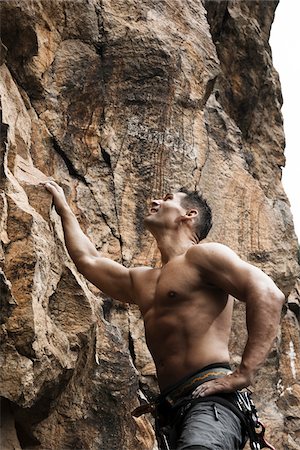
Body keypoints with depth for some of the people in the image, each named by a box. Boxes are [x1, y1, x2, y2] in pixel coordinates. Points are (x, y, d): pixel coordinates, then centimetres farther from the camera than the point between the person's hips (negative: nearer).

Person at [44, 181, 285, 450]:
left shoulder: (202, 255, 3)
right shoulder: (141, 282, 29)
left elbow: (267, 293, -11)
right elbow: (87, 260, 43)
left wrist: (243, 375, -18)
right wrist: (64, 210, 52)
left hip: (210, 401, -8)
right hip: (171, 413, 8)